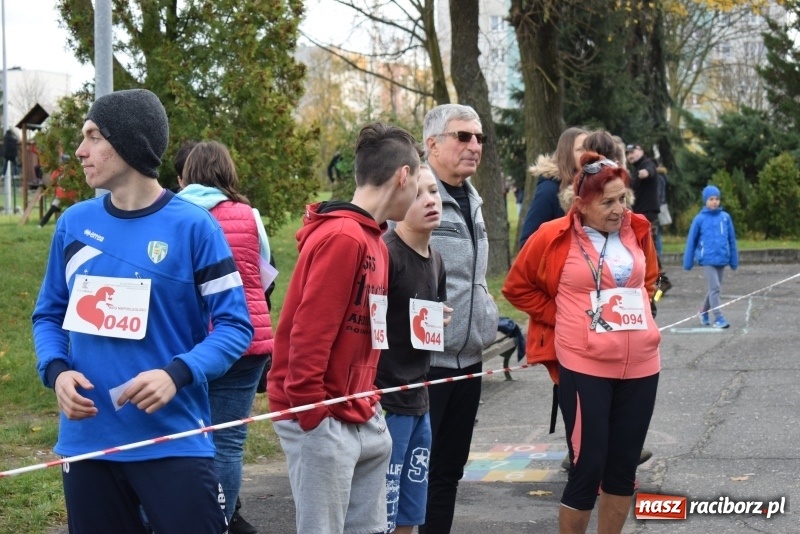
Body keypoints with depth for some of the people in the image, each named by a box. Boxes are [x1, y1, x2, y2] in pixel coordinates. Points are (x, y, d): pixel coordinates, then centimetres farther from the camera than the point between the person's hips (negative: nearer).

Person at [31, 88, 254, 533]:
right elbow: (50, 315, 13)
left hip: (174, 442, -4)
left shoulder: (193, 226, -6)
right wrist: (57, 370, -7)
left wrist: (177, 373, -21)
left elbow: (235, 324, -5)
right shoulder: (74, 224, 6)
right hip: (86, 442, 4)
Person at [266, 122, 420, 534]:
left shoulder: (372, 240, 13)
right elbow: (308, 334, -21)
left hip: (362, 419, 9)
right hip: (324, 421, -9)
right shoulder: (341, 237, -17)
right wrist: (312, 416, -19)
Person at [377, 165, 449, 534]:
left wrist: (440, 321, 7)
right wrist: (371, 396, -20)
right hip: (384, 401, -9)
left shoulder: (436, 261, 11)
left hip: (418, 402, 9)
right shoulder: (384, 254, -15)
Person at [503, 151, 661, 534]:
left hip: (640, 366, 5)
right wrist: (564, 317, 0)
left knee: (624, 465, 11)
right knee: (588, 467, -4)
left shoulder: (637, 231, 5)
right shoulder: (555, 237, -8)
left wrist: (634, 310, 10)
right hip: (584, 367, -5)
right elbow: (518, 287, 3)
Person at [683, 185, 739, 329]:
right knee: (715, 288, -10)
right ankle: (718, 318, -6)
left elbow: (732, 240, 9)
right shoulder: (700, 219, -4)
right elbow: (691, 241, 1)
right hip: (707, 259, -4)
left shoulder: (725, 217, 3)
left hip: (722, 259, 4)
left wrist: (734, 260, 11)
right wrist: (688, 262, 3)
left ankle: (704, 311, 35)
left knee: (715, 288, 15)